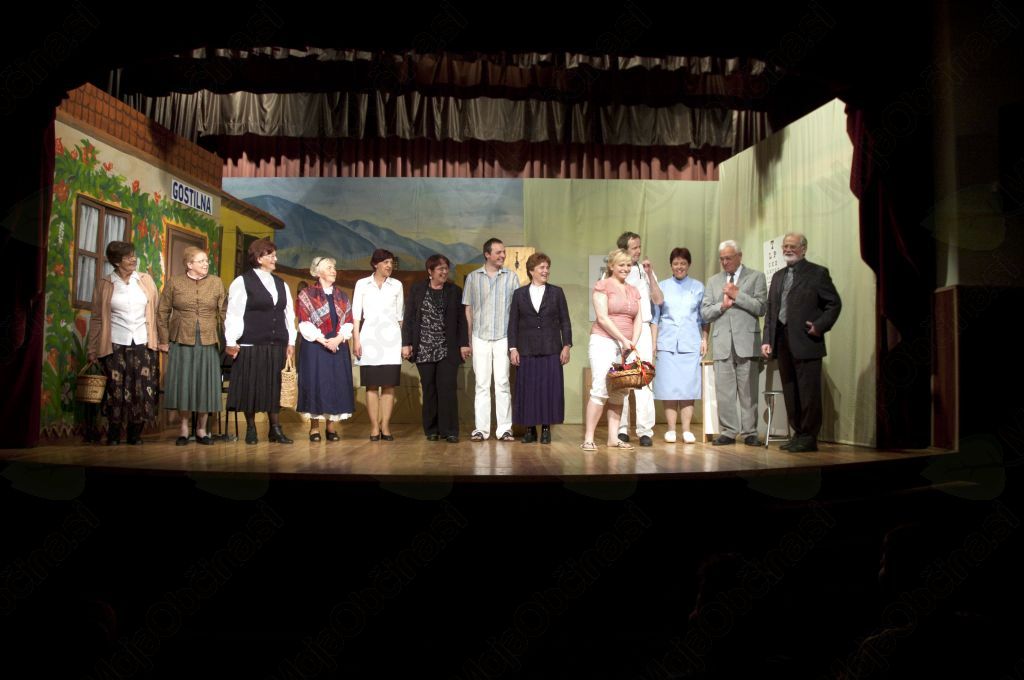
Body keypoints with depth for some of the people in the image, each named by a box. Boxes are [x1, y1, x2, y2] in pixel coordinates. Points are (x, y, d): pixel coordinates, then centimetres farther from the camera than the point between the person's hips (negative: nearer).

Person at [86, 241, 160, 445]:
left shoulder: (145, 280, 6)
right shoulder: (105, 284, 3)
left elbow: (155, 312, 6)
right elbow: (97, 318, 5)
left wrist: (156, 340, 1)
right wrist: (92, 351, 4)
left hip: (142, 343, 1)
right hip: (116, 344, -1)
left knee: (142, 388, 0)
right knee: (116, 390, 0)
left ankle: (135, 433, 12)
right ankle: (114, 435, 14)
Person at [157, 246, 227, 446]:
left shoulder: (216, 282, 5)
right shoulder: (174, 283, 3)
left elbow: (224, 313, 2)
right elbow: (162, 313, 6)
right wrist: (164, 340, 2)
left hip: (208, 342, 1)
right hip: (181, 341, -1)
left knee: (205, 384, 3)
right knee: (182, 383, 3)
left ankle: (201, 429, 15)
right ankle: (183, 429, 14)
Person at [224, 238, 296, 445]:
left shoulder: (280, 284, 14)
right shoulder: (242, 282, -2)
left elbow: (289, 314, 14)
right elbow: (234, 313, -5)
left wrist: (291, 341, 9)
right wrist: (231, 341, -8)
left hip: (275, 345, 5)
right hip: (251, 345, -4)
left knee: (273, 385, 7)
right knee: (250, 386, 2)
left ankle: (275, 428, 12)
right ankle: (251, 429, 13)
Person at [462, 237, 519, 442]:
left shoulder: (511, 277, 5)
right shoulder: (473, 277, 7)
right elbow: (468, 309, 10)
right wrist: (469, 340, 6)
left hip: (504, 337, -1)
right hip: (480, 338, 1)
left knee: (503, 383, 0)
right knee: (482, 383, 3)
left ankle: (504, 428, 5)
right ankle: (481, 428, 8)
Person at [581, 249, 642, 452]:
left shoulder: (633, 291, 17)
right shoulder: (602, 286, -1)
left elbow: (638, 319, 12)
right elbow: (602, 317, -10)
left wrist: (633, 342, -5)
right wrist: (623, 339, -13)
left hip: (626, 346, 6)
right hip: (604, 341, -6)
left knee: (619, 392, 5)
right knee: (600, 389, -12)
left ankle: (613, 437, 10)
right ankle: (588, 438, -9)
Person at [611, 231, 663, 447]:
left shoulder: (646, 270, 13)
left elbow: (659, 300, 7)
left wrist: (650, 275, 0)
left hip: (642, 329, 2)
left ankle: (645, 430, -4)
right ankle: (621, 429, 6)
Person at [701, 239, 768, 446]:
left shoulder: (756, 277, 8)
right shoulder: (713, 281, 17)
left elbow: (761, 308, -4)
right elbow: (705, 312, 10)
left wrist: (737, 295, -9)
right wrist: (722, 305, -7)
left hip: (746, 341, -3)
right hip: (722, 342, 3)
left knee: (748, 390, 0)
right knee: (724, 390, 2)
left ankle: (750, 433, 7)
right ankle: (728, 431, 8)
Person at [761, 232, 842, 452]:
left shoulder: (817, 273, 0)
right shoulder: (778, 276, 17)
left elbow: (834, 304, -2)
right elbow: (770, 310, 15)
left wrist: (819, 326, -14)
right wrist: (767, 340, 7)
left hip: (806, 342, -6)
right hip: (782, 342, 6)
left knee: (808, 392, -3)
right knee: (790, 392, 10)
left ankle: (809, 437, 5)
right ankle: (798, 434, 19)